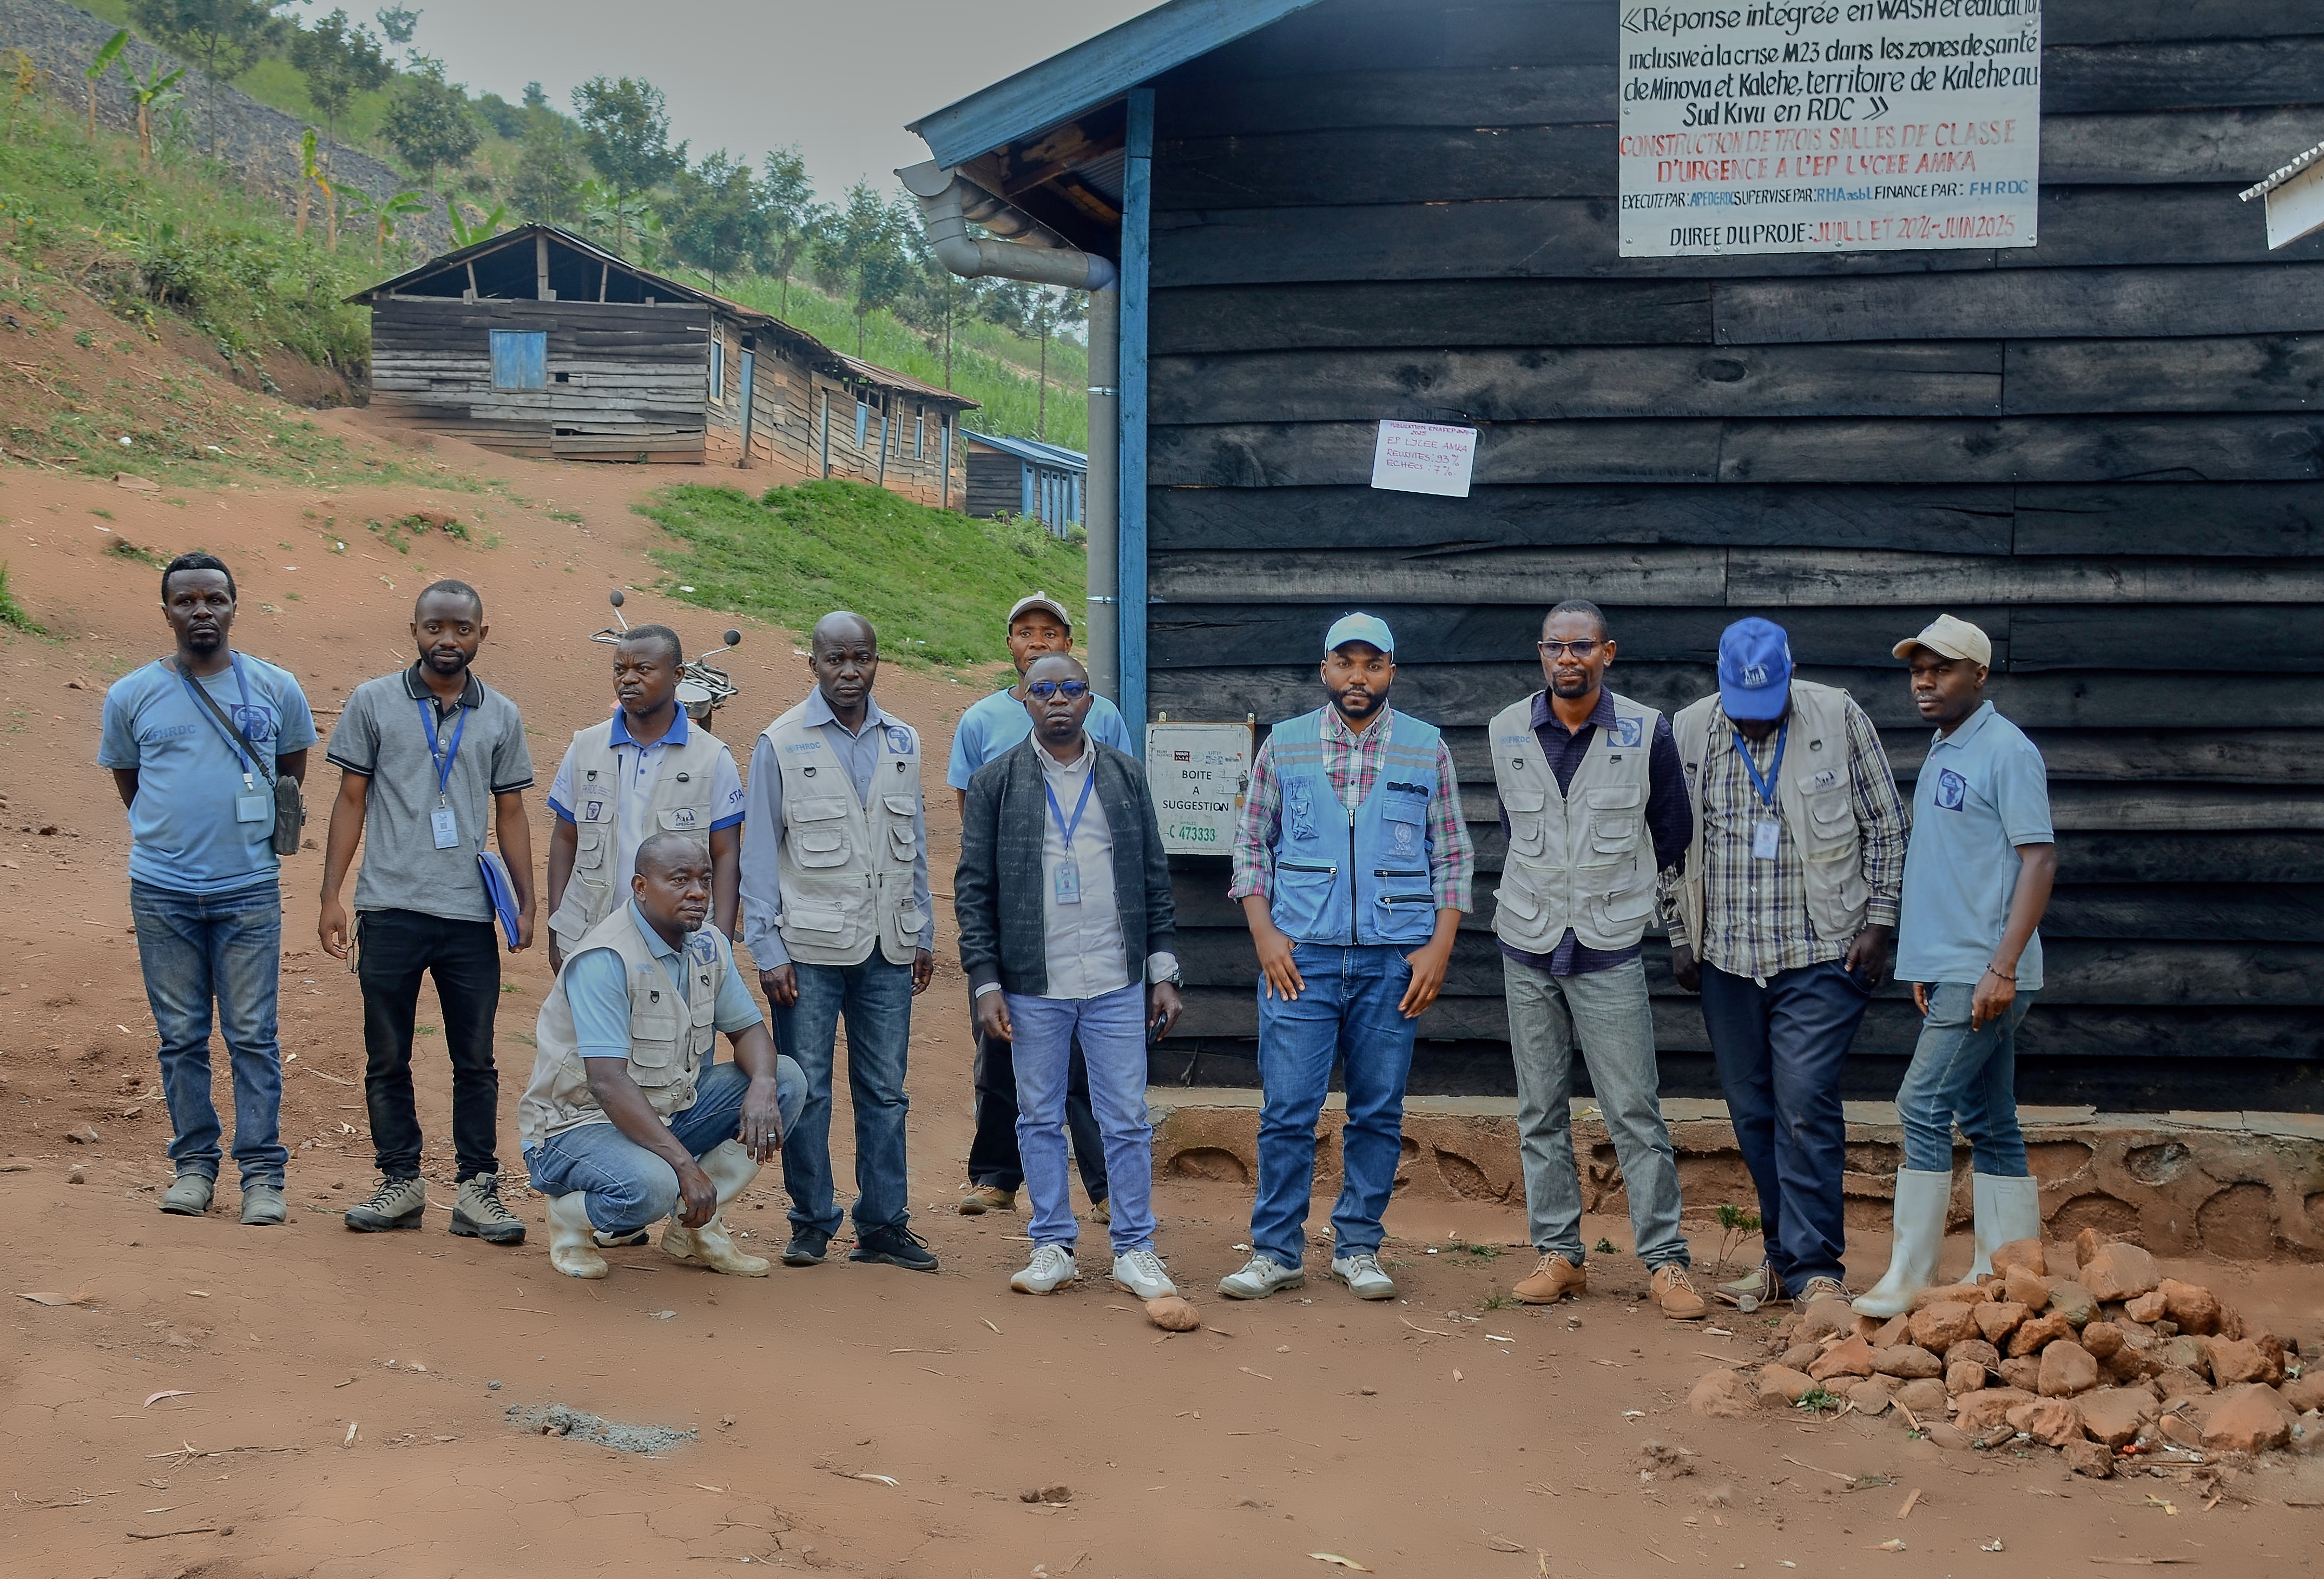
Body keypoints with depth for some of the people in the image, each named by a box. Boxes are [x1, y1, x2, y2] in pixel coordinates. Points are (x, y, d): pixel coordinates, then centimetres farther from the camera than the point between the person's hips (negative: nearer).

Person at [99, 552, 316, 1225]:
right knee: (182, 1037, 6)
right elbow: (126, 776, 17)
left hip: (249, 889, -1)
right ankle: (194, 1163, 16)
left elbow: (293, 765, 18)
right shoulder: (131, 696, 3)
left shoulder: (277, 689, 2)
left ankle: (262, 1171, 4)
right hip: (162, 891, 1)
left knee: (253, 1036, -2)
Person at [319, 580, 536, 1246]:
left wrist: (527, 903, 4)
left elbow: (511, 815, 12)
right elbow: (351, 802, 6)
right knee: (387, 1058, 6)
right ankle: (401, 1184, 16)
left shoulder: (501, 716, 9)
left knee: (476, 1060, 3)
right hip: (389, 910, -1)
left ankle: (476, 1191, 9)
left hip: (470, 915, 1)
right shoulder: (374, 703, 5)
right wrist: (331, 897, 0)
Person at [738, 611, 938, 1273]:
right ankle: (811, 1223, 12)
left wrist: (924, 934, 13)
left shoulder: (902, 742, 10)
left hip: (887, 949, 3)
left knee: (885, 1090, 6)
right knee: (807, 1088, 1)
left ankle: (883, 1224, 14)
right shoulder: (780, 744, -1)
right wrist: (767, 951, -6)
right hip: (809, 946, -3)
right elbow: (759, 853, -1)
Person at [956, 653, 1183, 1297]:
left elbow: (1154, 878, 10)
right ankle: (1053, 1245, 19)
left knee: (1127, 1121, 3)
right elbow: (973, 889, 1)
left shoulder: (1125, 776, 7)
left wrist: (1163, 972, 5)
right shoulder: (995, 782, 1)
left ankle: (1134, 1250, 12)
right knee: (1040, 1120, 7)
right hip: (1034, 987, -1)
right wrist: (986, 984, -5)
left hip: (1118, 984, 1)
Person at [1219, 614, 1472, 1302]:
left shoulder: (1426, 749, 7)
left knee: (1379, 1112, 5)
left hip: (1394, 960, 1)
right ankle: (1277, 1251, 8)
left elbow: (1452, 855, 9)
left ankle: (1357, 1248, 17)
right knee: (1287, 1110, -3)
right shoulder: (1284, 744, 6)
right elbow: (1251, 844, 9)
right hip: (1300, 956, -1)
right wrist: (1265, 934, -3)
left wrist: (1440, 946, -1)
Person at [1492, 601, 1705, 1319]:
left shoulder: (1648, 733, -5)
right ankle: (1559, 1254, 14)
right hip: (1527, 946, 3)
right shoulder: (1507, 732, 3)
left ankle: (1666, 1261, 2)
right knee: (1541, 1111, 6)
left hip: (1609, 949, -3)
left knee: (1635, 1111, -4)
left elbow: (1671, 835, 8)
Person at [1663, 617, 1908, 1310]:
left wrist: (1878, 923, -2)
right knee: (1753, 1114, 8)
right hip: (1727, 960, 4)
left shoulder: (1839, 718, -3)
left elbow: (1885, 827, 3)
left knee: (1805, 1106, -11)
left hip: (1823, 954, -3)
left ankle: (1815, 1268, -4)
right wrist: (1680, 935, 9)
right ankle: (1784, 1254, 20)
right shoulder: (1689, 731, 3)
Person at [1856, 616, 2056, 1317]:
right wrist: (1926, 962, 19)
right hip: (1949, 969, 9)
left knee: (1925, 1106, -11)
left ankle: (1910, 1278, -6)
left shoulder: (2007, 751, -11)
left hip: (1984, 974, -9)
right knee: (1989, 1123, 10)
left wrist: (2002, 968, -21)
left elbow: (2038, 860, -16)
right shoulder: (1943, 752, 17)